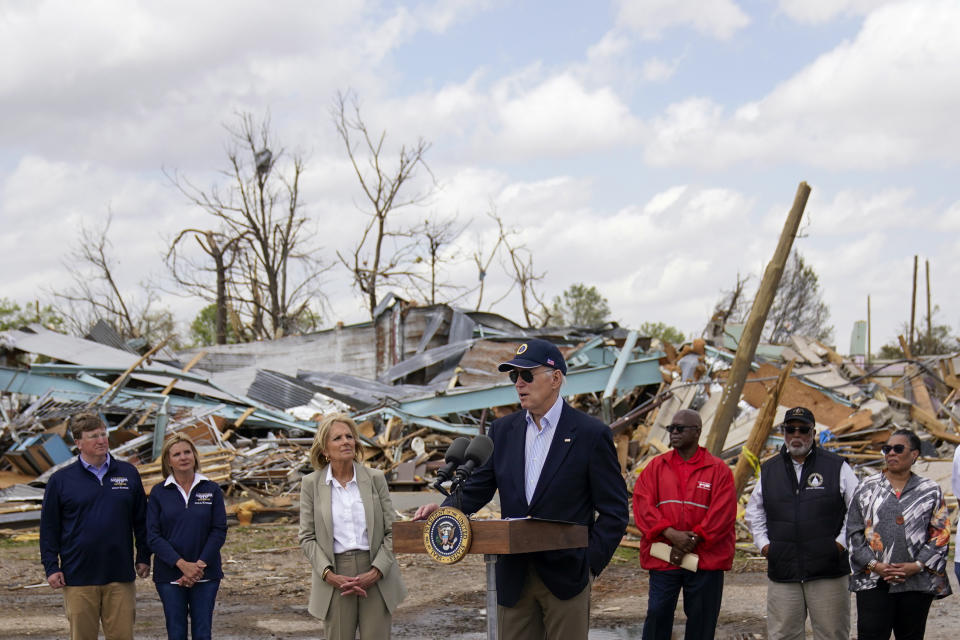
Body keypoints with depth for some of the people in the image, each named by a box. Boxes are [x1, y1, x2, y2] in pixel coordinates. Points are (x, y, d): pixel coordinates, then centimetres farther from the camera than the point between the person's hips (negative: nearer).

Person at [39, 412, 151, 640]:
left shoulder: (128, 473, 7)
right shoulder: (60, 480, 2)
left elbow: (141, 520, 14)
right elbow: (49, 528, 5)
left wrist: (144, 558, 11)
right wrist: (51, 567, -1)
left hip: (120, 577, 1)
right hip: (78, 577, -1)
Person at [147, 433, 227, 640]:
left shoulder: (212, 489, 4)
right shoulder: (158, 493, 2)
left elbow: (219, 531, 0)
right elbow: (153, 536, -4)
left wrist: (200, 565, -12)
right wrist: (182, 564, -15)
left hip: (206, 575, 0)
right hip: (169, 576, 0)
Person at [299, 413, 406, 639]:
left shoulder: (375, 478, 4)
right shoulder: (311, 483, 3)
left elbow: (392, 531, 3)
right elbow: (307, 538, 2)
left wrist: (376, 572, -9)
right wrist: (329, 575, -11)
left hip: (375, 577, 0)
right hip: (335, 575, 0)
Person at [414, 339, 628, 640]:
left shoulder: (591, 434, -4)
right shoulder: (503, 430, 9)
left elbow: (614, 510, -3)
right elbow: (478, 488, 11)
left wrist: (591, 562, -12)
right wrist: (444, 509, -9)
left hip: (566, 576, -4)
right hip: (514, 577, 4)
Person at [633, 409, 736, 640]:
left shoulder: (718, 469, 3)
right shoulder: (656, 466, 10)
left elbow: (722, 513, -5)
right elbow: (642, 503, -1)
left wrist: (692, 541, -13)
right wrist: (671, 534, -14)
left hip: (706, 559, -1)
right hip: (662, 558, 1)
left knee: (701, 620, 4)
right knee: (657, 613, -2)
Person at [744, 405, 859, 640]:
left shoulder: (836, 467, 2)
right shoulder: (769, 470, 11)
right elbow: (754, 513, 23)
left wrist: (842, 542, -2)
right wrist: (763, 543, 11)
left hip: (828, 571, -2)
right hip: (782, 573, 3)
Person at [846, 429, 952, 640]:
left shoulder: (930, 491, 8)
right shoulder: (867, 488, 9)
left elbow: (940, 535, 4)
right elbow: (854, 533, 6)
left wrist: (917, 566, -9)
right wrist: (874, 565, -7)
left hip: (916, 582, 1)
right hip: (873, 581, -1)